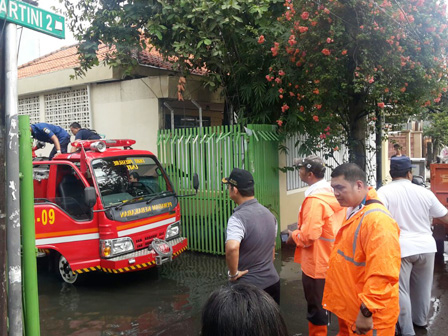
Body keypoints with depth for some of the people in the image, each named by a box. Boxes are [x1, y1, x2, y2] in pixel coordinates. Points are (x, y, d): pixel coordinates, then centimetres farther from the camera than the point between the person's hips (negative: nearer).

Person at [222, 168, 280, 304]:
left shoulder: (238, 218, -22)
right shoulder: (268, 213, 4)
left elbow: (232, 248, -39)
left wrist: (233, 273, -23)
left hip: (250, 287, -7)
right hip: (273, 281, 7)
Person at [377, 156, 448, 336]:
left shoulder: (384, 191, -9)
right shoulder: (424, 192, 1)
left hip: (400, 248, -4)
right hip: (426, 246, 4)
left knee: (401, 290, 8)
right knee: (423, 287, 21)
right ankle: (420, 320, 40)